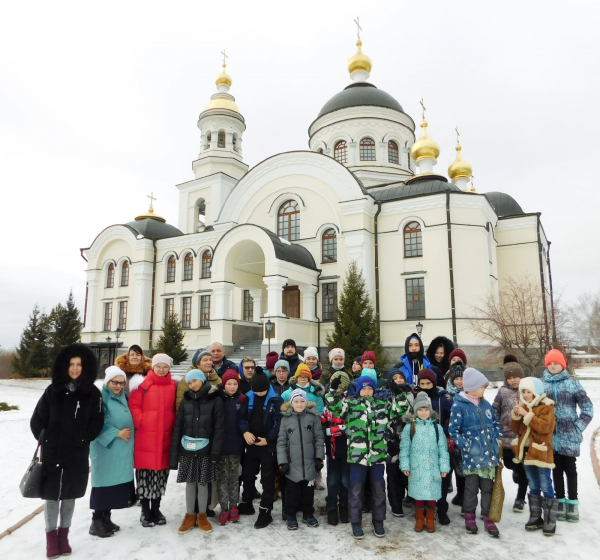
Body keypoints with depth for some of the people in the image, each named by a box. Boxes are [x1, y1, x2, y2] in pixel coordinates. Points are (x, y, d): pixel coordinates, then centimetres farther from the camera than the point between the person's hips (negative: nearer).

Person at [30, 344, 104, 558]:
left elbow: (97, 422, -3)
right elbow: (37, 420, 2)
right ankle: (51, 537, 21)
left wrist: (82, 440, -6)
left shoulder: (93, 393, -6)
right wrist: (45, 441, 0)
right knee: (52, 494, 6)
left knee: (70, 494, 11)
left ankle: (63, 535, 27)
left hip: (78, 455, 0)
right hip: (52, 453, 0)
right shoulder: (53, 390, -4)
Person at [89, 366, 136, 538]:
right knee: (104, 483, -1)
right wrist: (117, 433, -17)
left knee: (115, 482, 11)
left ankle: (106, 518, 24)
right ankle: (96, 522, 12)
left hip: (122, 449, 7)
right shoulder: (100, 397, -13)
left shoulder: (123, 396, 10)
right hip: (105, 448, -7)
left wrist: (126, 433, 7)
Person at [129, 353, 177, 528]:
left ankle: (156, 508, 28)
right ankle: (145, 511, 20)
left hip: (165, 438, 3)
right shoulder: (143, 384, -5)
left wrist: (173, 426, 4)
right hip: (145, 437, -3)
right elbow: (133, 406, -5)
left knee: (161, 474, 12)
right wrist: (140, 423, -11)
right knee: (144, 474, 5)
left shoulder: (174, 386, 6)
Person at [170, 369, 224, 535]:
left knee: (203, 483, 6)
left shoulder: (215, 400, -5)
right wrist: (174, 453, 1)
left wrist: (216, 451, -13)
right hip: (187, 449, 2)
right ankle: (190, 516, 24)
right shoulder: (186, 400, 5)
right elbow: (177, 427, 5)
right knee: (190, 483, 9)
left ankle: (202, 516, 23)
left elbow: (219, 427, -7)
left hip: (205, 449, -2)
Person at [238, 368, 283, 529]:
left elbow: (279, 422, -14)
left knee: (267, 479, 4)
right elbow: (242, 416, 1)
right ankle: (246, 504, 37)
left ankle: (265, 512, 14)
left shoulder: (276, 399, -13)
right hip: (251, 444, 5)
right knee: (247, 475, 19)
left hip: (268, 445, -5)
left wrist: (268, 439, -16)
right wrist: (245, 432, -15)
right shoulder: (249, 397, 1)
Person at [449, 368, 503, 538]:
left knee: (488, 487, 12)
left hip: (489, 454, 5)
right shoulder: (459, 405, -12)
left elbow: (495, 423, 20)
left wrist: (498, 439, 7)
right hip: (471, 456, -5)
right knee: (471, 487, 8)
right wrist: (467, 445, -16)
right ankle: (469, 516, 25)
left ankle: (487, 517, 24)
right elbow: (453, 430, -11)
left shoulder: (485, 404, 7)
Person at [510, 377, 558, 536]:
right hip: (527, 452, 6)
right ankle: (535, 518, 24)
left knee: (546, 488, 1)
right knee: (533, 487, 15)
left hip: (541, 453, -6)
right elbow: (515, 429, 5)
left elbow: (544, 427, -25)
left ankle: (550, 521, 10)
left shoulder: (546, 407, -10)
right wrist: (516, 415, -12)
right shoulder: (523, 406, 8)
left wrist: (527, 414, -27)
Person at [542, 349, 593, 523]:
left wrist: (578, 427, -4)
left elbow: (587, 408, 1)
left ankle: (572, 503, 19)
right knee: (556, 469, 11)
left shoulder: (573, 383, -2)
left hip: (569, 435, -2)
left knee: (570, 469, 7)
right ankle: (560, 502, 23)